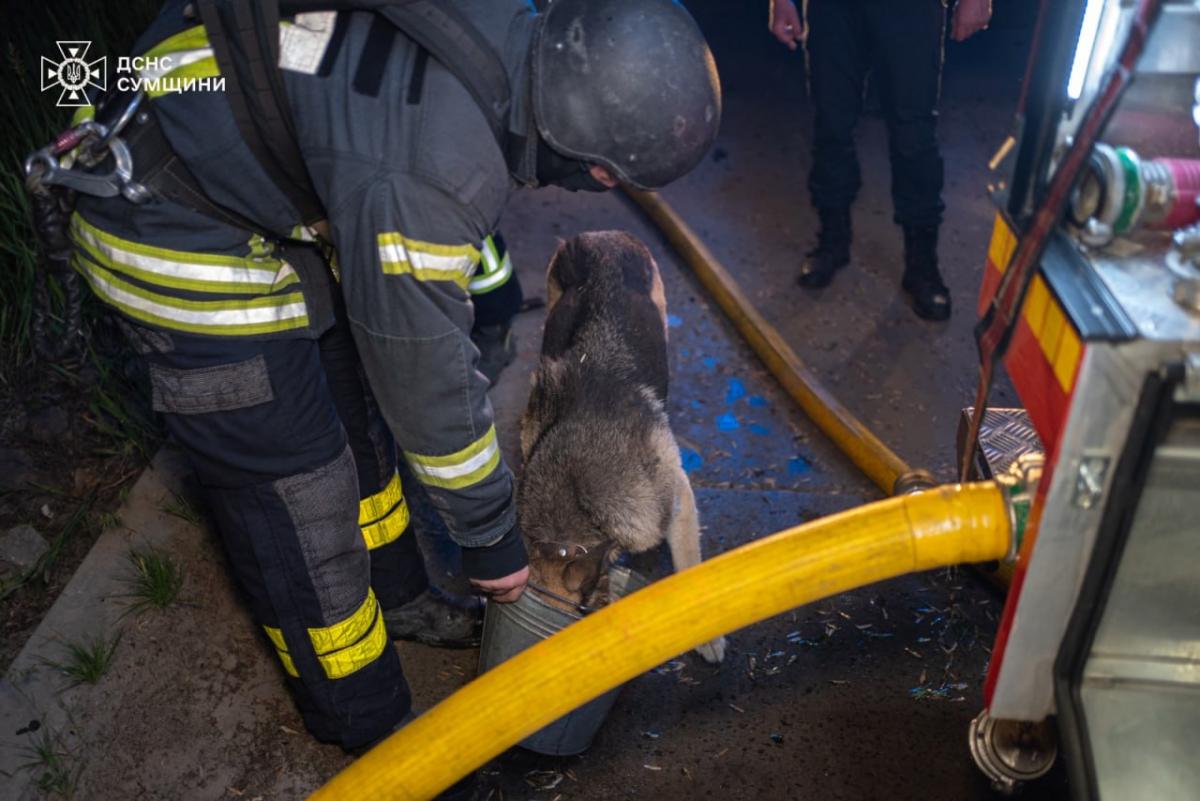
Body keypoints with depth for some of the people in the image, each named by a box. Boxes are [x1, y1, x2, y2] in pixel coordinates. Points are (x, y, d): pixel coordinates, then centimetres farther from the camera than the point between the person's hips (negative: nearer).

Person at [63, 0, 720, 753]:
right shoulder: (423, 182, -36)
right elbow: (426, 380, -24)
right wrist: (492, 537, -7)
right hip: (181, 246, -9)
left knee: (356, 412, 19)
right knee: (294, 492, 1)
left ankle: (394, 600, 44)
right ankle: (368, 731, 24)